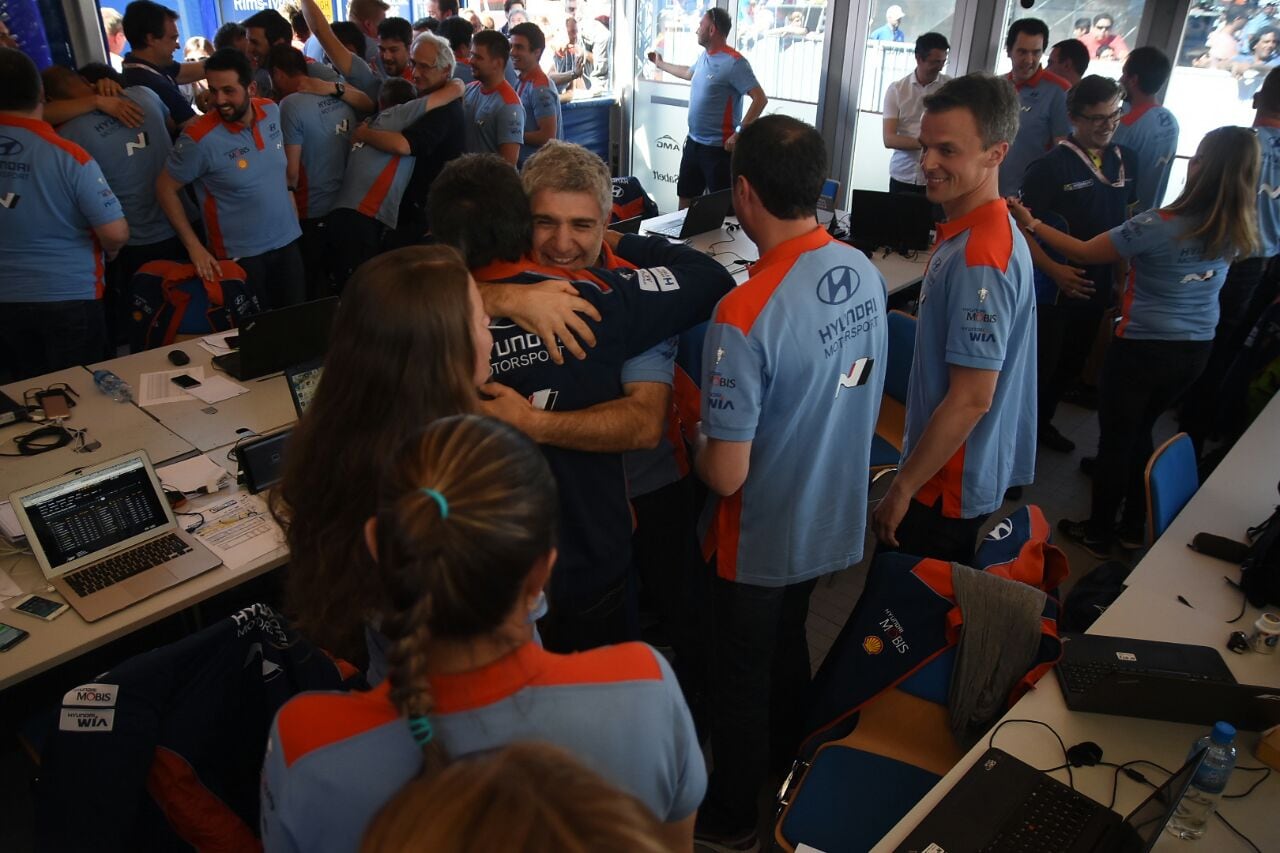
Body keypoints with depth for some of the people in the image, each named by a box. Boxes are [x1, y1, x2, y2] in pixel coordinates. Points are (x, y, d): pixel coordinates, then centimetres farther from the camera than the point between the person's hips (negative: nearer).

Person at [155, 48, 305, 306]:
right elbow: (165, 188, -9)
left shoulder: (272, 111, -4)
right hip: (240, 254, -5)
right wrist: (194, 247, -13)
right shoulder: (200, 139, -19)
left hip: (287, 241, 5)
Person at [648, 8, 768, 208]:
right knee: (685, 196, 18)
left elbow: (760, 99, -22)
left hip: (718, 147, -9)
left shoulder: (734, 62, -18)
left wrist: (739, 133, -26)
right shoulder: (704, 56, 9)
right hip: (693, 142, 9)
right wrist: (660, 64, 44)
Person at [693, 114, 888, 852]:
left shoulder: (745, 315, -31)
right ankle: (784, 776, 52)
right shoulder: (866, 272, -8)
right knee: (789, 647, 28)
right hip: (832, 518, 7)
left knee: (744, 674, 16)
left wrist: (695, 441, -7)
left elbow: (726, 475, -27)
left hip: (764, 535, -7)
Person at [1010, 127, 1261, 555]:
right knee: (1140, 431, 22)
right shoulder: (1238, 232, -3)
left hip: (1143, 348, -6)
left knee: (1115, 438, 10)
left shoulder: (1159, 226, -23)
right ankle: (1133, 528, 33)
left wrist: (1032, 225, -7)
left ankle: (1098, 533, 23)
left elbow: (1085, 252, -14)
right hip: (1196, 350, 6)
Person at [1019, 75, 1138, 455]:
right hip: (1053, 286, -6)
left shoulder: (1126, 160, 5)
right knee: (1040, 364, 0)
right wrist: (1053, 269, -26)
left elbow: (1130, 218, 17)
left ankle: (1042, 421, 38)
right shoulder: (1050, 166, -15)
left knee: (1072, 363, 19)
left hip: (1098, 286, 7)